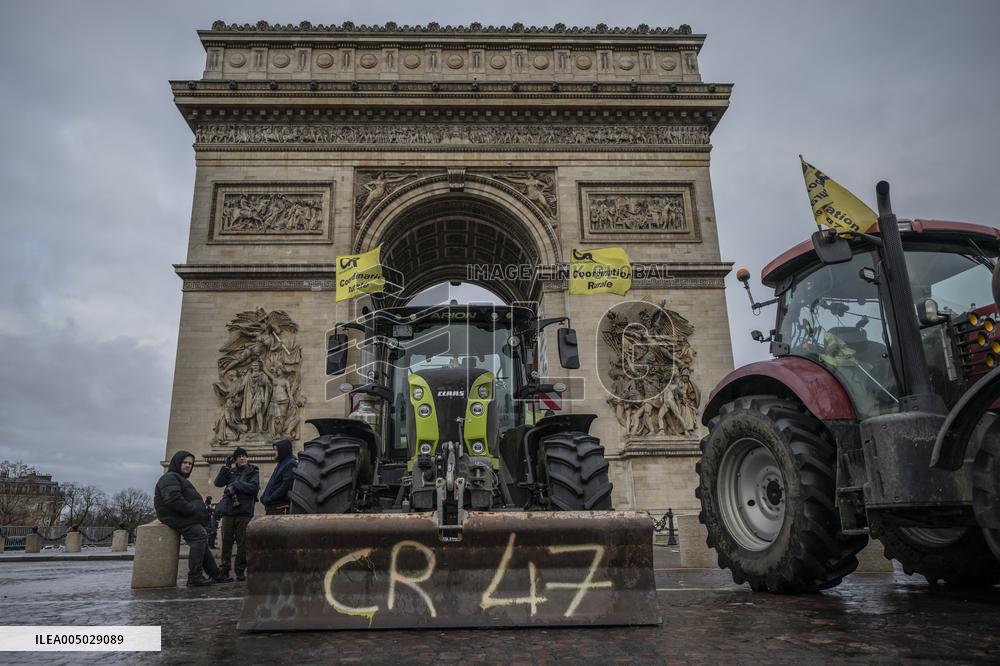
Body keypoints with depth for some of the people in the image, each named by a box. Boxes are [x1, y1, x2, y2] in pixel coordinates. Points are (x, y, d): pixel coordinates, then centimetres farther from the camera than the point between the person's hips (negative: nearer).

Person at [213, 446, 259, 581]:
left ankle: (240, 570, 7)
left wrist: (236, 485, -11)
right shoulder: (231, 471, 16)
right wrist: (226, 466, -2)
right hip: (228, 512, 2)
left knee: (242, 543, -3)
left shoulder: (253, 471, 7)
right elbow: (218, 483, 4)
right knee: (226, 542, 1)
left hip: (244, 512, -2)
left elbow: (254, 488, -7)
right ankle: (224, 570, 9)